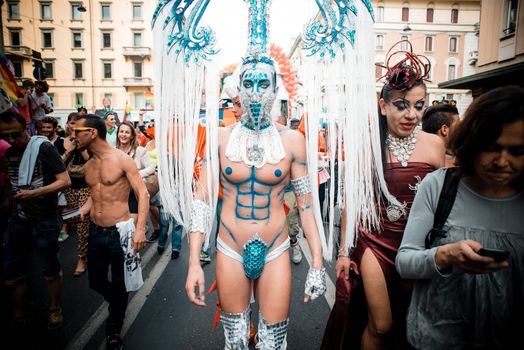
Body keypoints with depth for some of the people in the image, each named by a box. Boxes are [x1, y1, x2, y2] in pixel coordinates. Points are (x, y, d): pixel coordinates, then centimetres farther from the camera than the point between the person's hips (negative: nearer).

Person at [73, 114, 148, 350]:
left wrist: (140, 228, -22)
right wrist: (85, 208, 0)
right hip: (96, 231, 6)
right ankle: (116, 303, 47)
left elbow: (143, 194, -13)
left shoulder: (122, 160, -12)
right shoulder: (88, 166, 8)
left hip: (119, 232, -6)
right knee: (96, 281, 16)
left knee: (119, 284, 6)